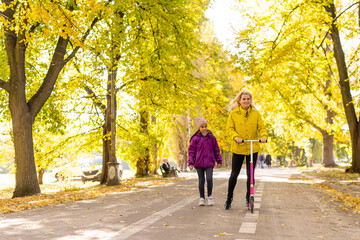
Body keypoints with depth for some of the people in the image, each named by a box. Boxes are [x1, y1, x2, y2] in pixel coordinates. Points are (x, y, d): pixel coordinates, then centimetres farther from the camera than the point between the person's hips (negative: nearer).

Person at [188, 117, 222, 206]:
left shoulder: (212, 138, 5)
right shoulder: (195, 139, 1)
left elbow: (216, 150, 13)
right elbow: (191, 151, 4)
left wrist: (219, 161, 12)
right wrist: (191, 163, -2)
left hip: (209, 163, 0)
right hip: (199, 163, 0)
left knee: (209, 179, -12)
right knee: (201, 180, 5)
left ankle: (210, 196, 6)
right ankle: (202, 198, 15)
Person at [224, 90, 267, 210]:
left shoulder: (256, 113, 4)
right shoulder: (233, 114, 0)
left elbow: (261, 127, 1)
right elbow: (229, 129, -3)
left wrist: (264, 136, -20)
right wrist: (236, 137, -22)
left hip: (253, 148, 1)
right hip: (238, 148, -1)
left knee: (251, 174, 7)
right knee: (234, 174, 3)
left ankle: (249, 197, 25)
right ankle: (229, 198, 20)